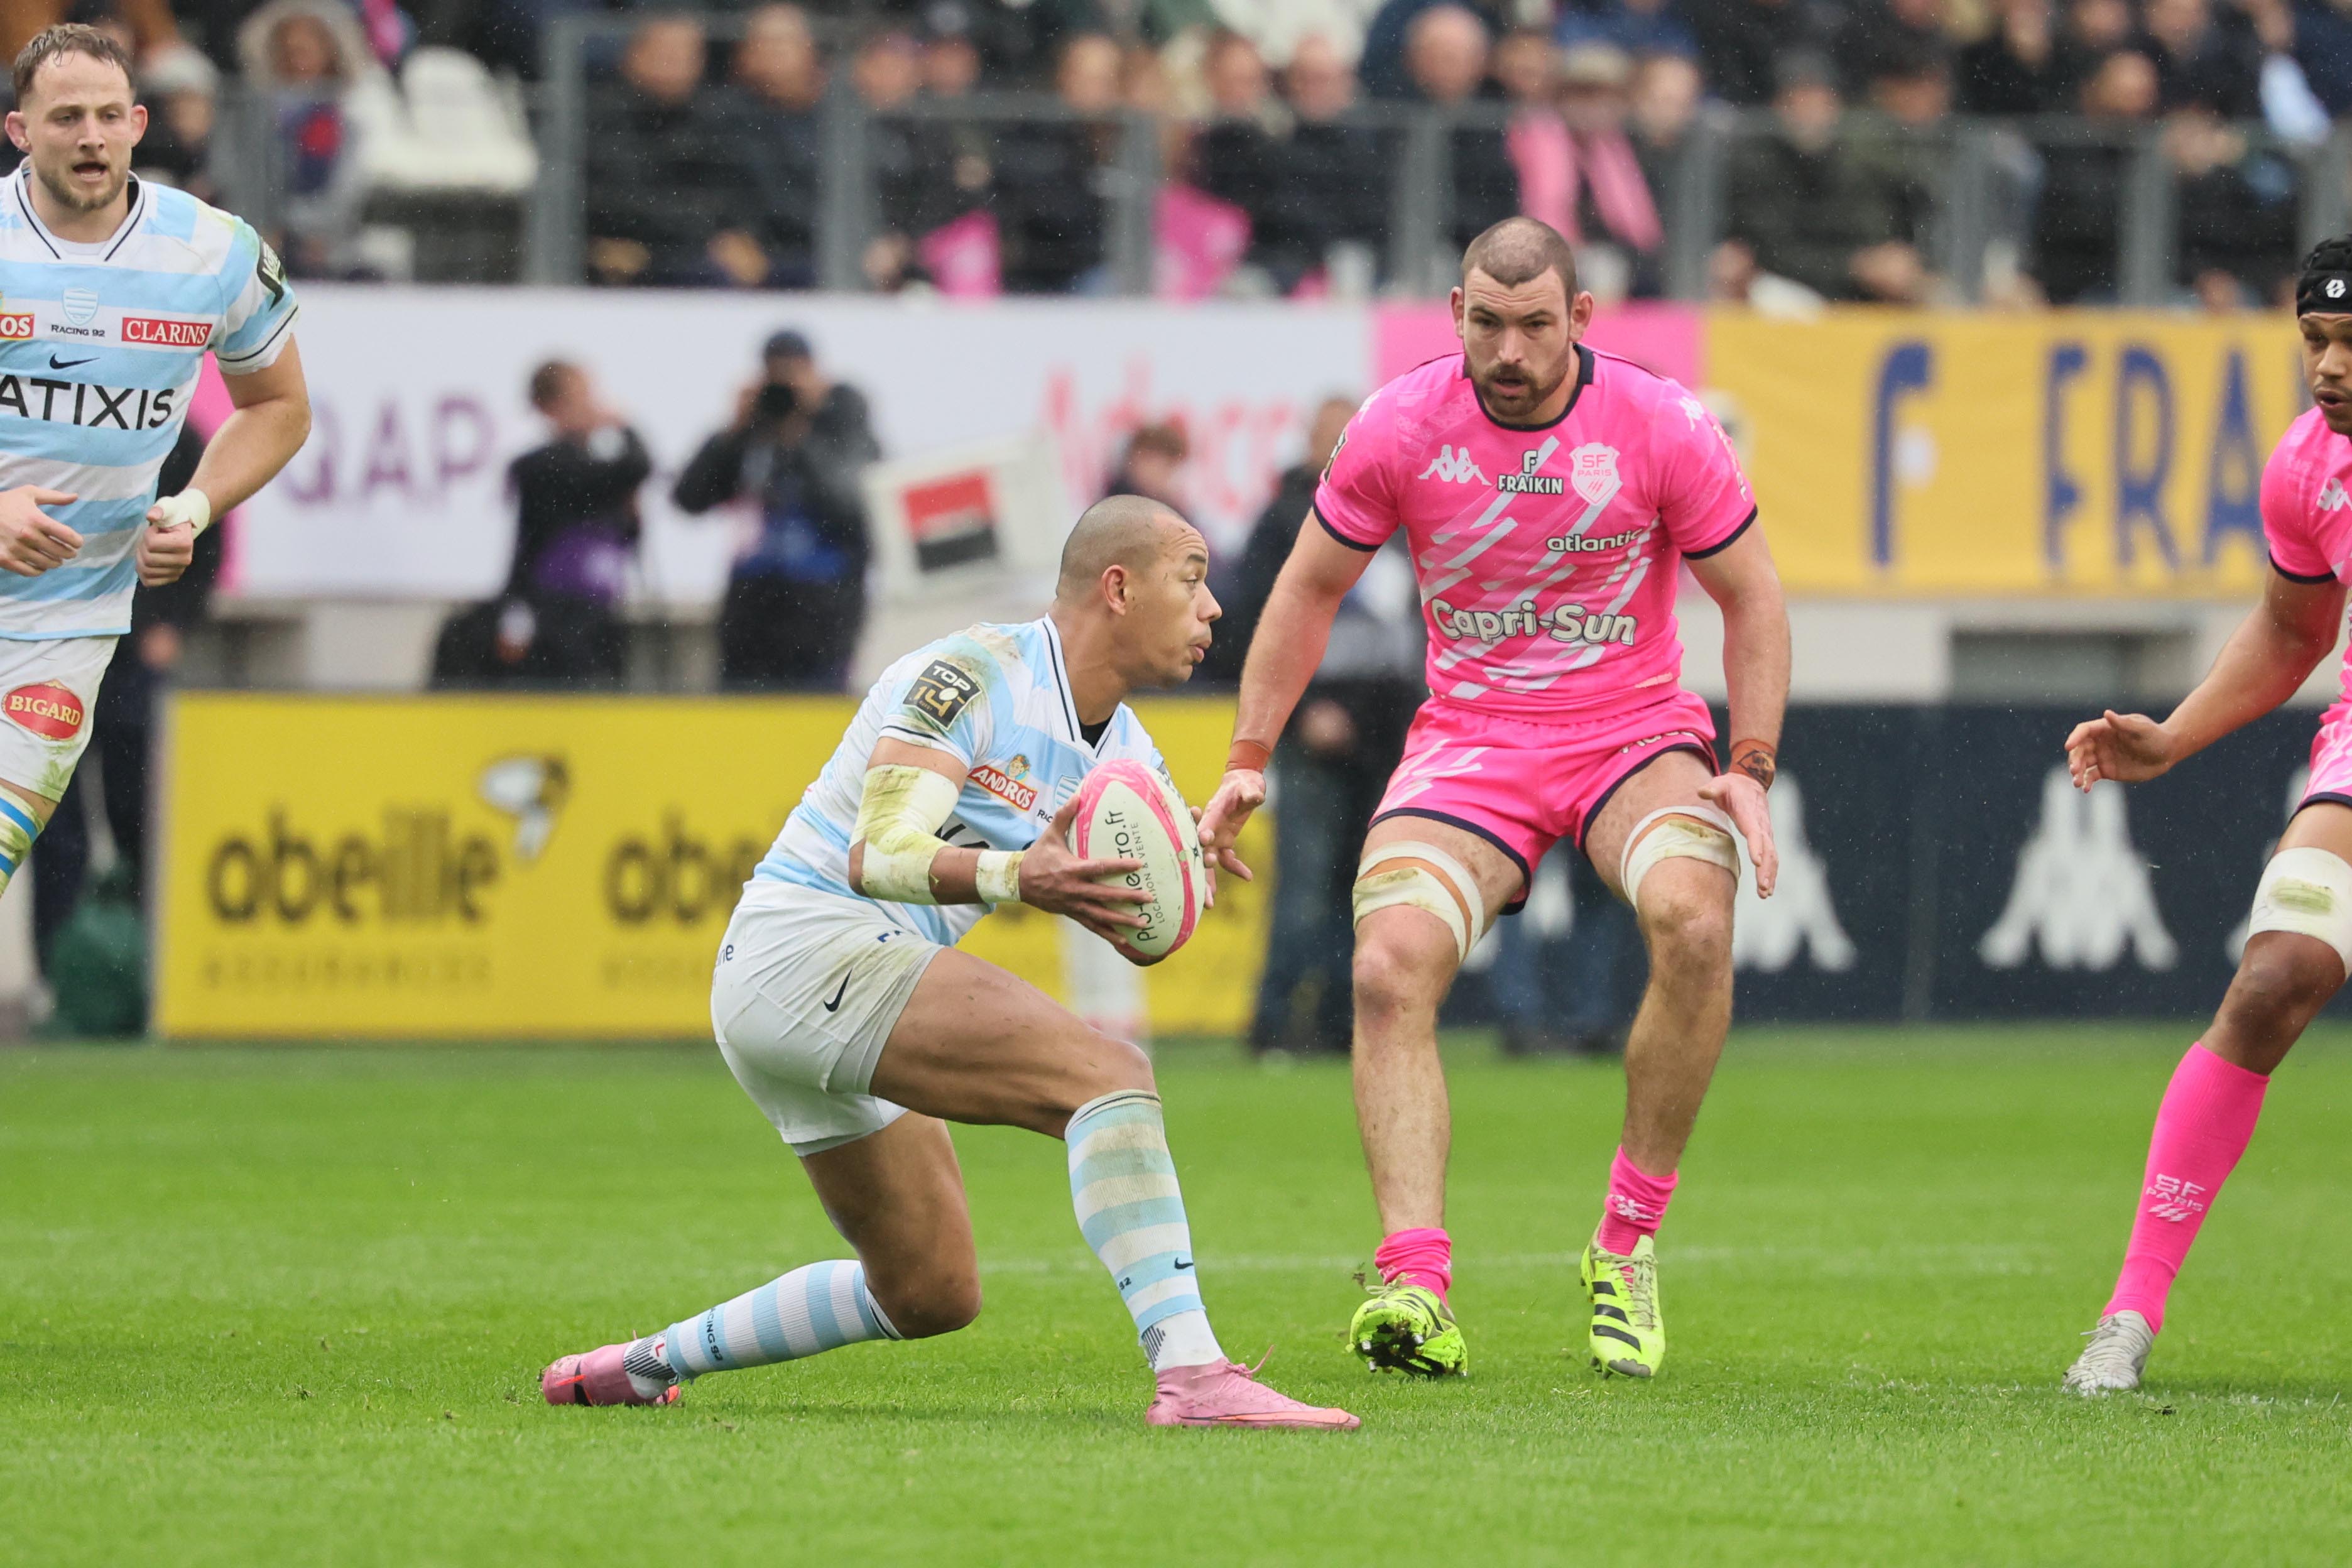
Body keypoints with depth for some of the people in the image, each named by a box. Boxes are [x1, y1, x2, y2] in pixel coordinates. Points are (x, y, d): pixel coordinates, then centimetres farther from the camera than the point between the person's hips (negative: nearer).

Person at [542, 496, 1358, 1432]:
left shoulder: (1126, 754, 12)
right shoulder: (972, 676, -15)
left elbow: (1141, 928, 3)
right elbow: (880, 855, -24)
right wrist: (1014, 876, -41)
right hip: (813, 947, -10)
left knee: (932, 1295, 19)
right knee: (1108, 1074, -25)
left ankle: (647, 1364, 31)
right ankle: (1191, 1377, -35)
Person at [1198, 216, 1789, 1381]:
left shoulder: (1662, 429, -9)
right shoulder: (1398, 430, -6)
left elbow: (1749, 597, 3)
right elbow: (1311, 588, 9)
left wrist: (1751, 768, -6)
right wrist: (1249, 758, 4)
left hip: (1635, 734, -1)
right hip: (1468, 742, 1)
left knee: (1694, 924, -31)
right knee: (1390, 970, -26)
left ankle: (1626, 1250, -15)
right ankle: (1415, 1285, -32)